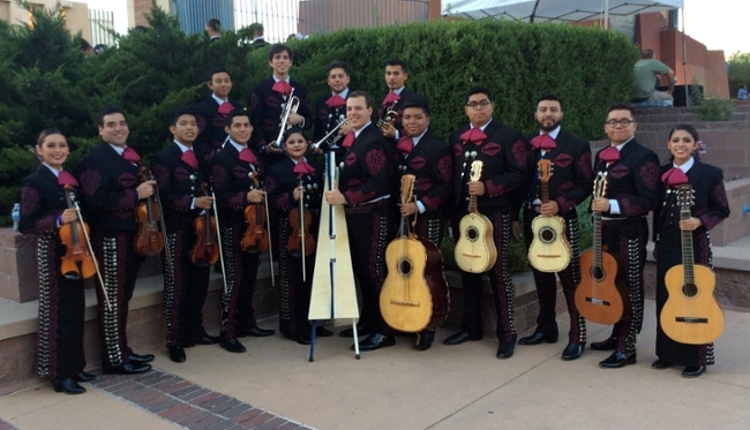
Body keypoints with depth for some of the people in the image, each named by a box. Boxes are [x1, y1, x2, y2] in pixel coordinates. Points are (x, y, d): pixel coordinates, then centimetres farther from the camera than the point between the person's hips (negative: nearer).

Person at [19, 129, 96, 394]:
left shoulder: (71, 178, 11)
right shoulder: (35, 182, -10)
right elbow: (25, 225, -15)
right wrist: (57, 220, -27)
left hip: (74, 251, 7)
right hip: (52, 254, -7)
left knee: (76, 310, 13)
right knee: (57, 312, 0)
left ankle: (75, 366, 25)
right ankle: (59, 374, 12)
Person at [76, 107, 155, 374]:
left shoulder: (131, 157, 13)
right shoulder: (95, 160, -13)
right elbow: (95, 201, -24)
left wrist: (147, 190, 6)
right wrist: (136, 194, -22)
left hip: (131, 234, 9)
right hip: (110, 237, -8)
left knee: (123, 296, 16)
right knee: (112, 298, 0)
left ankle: (122, 349, 27)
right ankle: (114, 359, 10)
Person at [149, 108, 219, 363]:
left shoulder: (200, 157, 16)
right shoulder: (163, 158, -5)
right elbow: (163, 196, -15)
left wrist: (207, 202, -2)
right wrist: (192, 202, -25)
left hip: (200, 228, 7)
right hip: (176, 230, -6)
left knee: (199, 282, 12)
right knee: (176, 285, 0)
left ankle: (195, 331, 27)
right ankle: (175, 341, 9)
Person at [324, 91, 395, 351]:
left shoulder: (374, 142, -16)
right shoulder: (352, 139, 14)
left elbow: (376, 184, -25)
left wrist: (345, 198, -29)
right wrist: (335, 186, 6)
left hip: (372, 216, -9)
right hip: (354, 215, 9)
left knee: (373, 271, -4)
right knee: (360, 269, 16)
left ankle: (383, 331, 5)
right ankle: (367, 321, 29)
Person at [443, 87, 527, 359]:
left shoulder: (508, 135, -3)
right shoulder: (456, 137, 14)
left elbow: (518, 174, -10)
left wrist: (488, 187, -21)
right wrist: (453, 206, 6)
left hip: (494, 213, -5)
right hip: (462, 213, 6)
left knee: (498, 272, -1)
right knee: (468, 271, 12)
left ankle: (506, 334, 8)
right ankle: (471, 327, 25)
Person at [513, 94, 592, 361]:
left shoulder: (577, 145, -2)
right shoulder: (526, 145, 12)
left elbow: (585, 185, -6)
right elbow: (520, 182, 12)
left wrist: (560, 204, -20)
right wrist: (515, 216, 7)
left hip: (562, 218, -5)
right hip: (532, 217, 5)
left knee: (570, 278, -3)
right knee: (541, 275, 13)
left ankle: (577, 337, 5)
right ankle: (546, 328, 26)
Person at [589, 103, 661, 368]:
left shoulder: (644, 156, -11)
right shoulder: (601, 156, 13)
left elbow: (649, 200, -19)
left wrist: (612, 205, -25)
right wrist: (596, 206, 4)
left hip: (629, 231, -8)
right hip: (605, 230, 8)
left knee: (630, 289, 1)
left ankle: (626, 349, 8)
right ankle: (617, 335, 31)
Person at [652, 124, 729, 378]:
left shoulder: (710, 174, -6)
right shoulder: (662, 173, 6)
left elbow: (722, 210, -2)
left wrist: (700, 222, -20)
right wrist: (657, 244, 13)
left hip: (695, 246, -4)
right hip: (666, 246, 4)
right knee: (665, 299, 9)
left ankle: (695, 359, 13)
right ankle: (668, 353, 23)